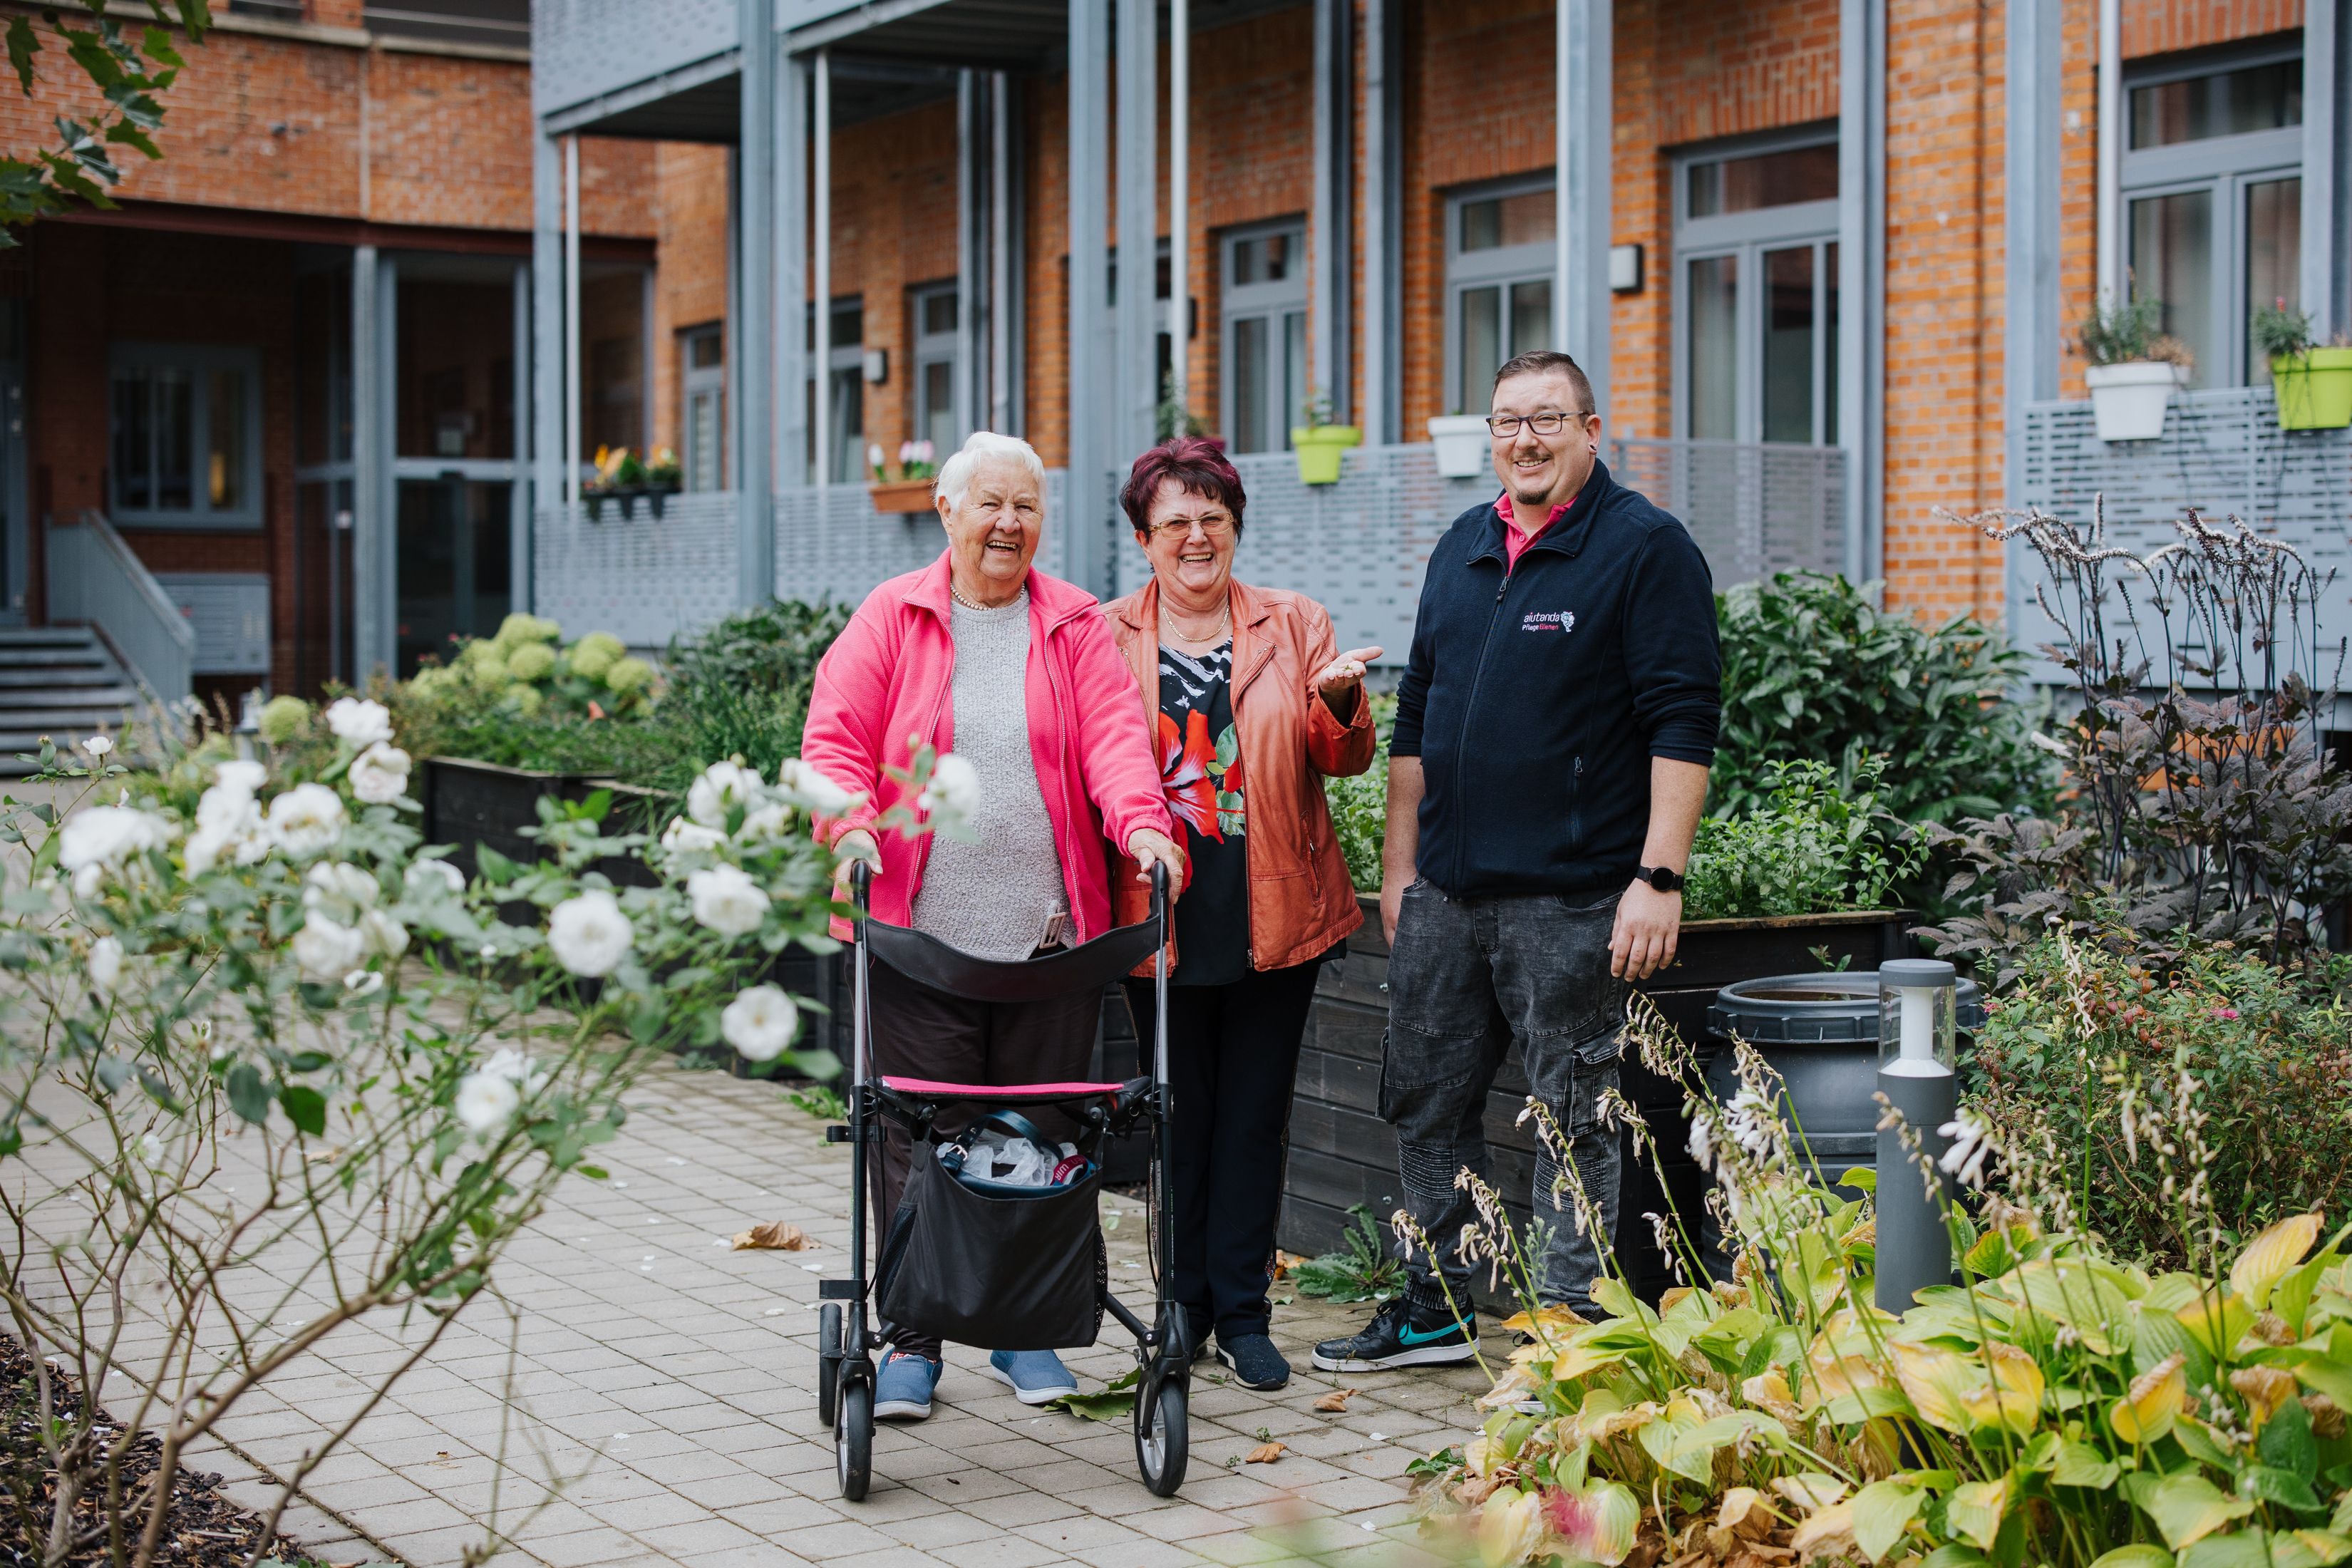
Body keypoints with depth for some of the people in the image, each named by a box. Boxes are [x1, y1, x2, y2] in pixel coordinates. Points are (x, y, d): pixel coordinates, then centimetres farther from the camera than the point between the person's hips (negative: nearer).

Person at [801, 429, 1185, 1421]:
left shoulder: (1075, 625, 9)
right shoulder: (892, 617, 6)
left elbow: (1113, 730, -3)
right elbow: (835, 736, 0)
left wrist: (1140, 818, -21)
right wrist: (852, 820, -18)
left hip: (1050, 936, 1)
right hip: (922, 932, -1)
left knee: (1039, 1142, 8)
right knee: (919, 1144, 2)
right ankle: (912, 1340, 13)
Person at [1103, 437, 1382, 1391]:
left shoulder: (1294, 625, 7)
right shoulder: (1104, 637, 5)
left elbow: (1345, 760, 6)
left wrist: (1340, 703, -15)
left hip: (1274, 915, 1)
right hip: (1160, 915, 0)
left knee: (1255, 1116, 4)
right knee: (1180, 1116, 7)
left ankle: (1242, 1314, 13)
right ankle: (1187, 1306, 19)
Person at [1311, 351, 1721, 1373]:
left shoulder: (1645, 549, -6)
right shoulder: (1462, 549, 14)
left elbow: (1683, 723, -12)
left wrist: (1658, 878, -18)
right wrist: (1399, 864, 17)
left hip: (1571, 899, -7)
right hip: (1445, 893, 7)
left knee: (1574, 1118, 0)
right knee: (1425, 1100, 13)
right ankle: (1435, 1309, 27)